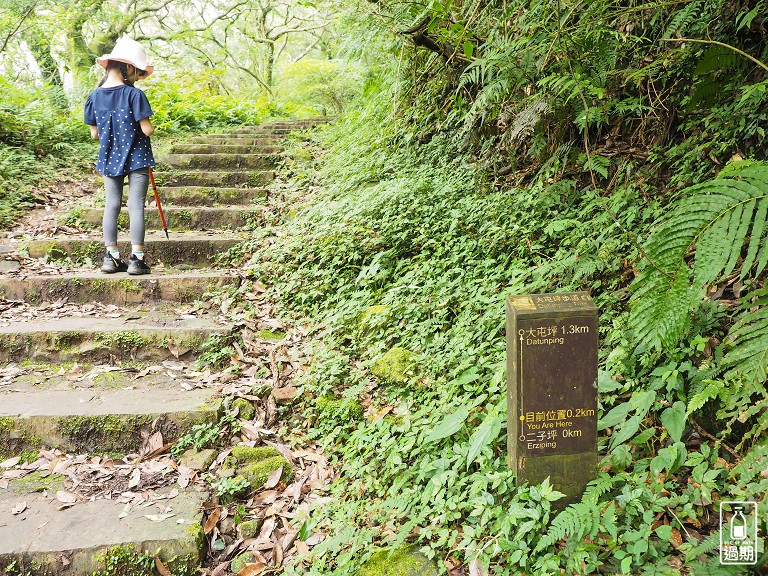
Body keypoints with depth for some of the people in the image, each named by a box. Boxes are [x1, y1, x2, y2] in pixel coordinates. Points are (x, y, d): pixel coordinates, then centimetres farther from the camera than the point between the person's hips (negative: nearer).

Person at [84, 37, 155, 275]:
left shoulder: (94, 96, 1)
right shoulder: (134, 94, -14)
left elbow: (94, 133, 5)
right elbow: (147, 130, -16)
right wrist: (151, 127, 7)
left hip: (108, 159, 5)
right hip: (136, 158, -4)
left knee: (111, 205, 11)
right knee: (136, 206, -1)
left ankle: (111, 257, 12)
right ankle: (136, 259, -2)